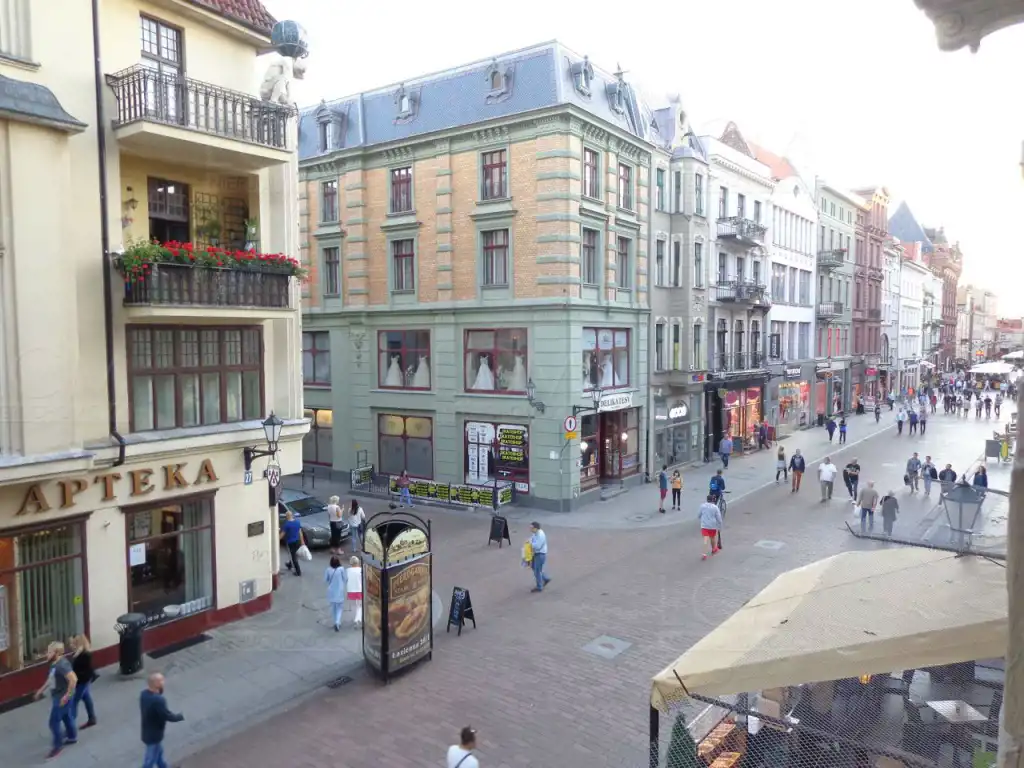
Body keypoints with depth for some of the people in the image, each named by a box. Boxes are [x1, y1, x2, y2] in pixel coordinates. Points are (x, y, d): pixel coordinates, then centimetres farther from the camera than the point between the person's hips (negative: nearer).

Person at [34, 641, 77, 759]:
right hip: (57, 696, 10)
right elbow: (51, 679, 21)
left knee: (54, 722, 0)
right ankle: (72, 737, 40)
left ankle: (57, 745, 16)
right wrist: (42, 690, 22)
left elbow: (73, 679, -37)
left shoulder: (62, 665, -30)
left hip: (61, 698, -10)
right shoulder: (54, 663, 3)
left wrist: (67, 695, -30)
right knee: (66, 717, 23)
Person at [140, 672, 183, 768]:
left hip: (147, 732, 8)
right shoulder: (158, 700, -35)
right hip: (154, 735, -8)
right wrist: (181, 717, -6)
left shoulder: (143, 694, -10)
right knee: (151, 759, 12)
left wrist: (159, 692, -8)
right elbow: (168, 716, -26)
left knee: (159, 752, 29)